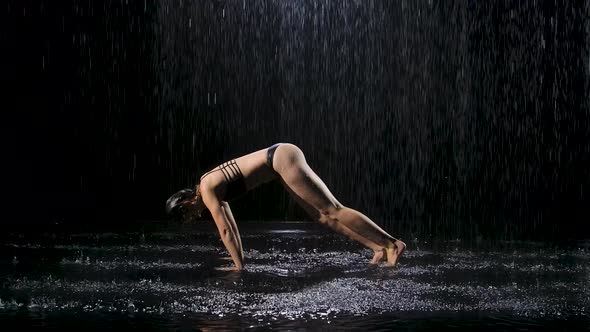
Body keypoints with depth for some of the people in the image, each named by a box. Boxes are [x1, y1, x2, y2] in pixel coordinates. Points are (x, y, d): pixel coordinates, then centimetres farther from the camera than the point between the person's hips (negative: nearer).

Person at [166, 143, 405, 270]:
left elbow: (224, 230, -12)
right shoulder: (210, 186, 18)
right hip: (283, 156, 9)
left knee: (333, 211, -8)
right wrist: (241, 259, 31)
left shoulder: (207, 191, -9)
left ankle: (392, 244, -5)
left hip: (283, 160, -9)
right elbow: (231, 224, 28)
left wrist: (239, 268, -6)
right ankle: (379, 247, 8)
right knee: (319, 215, 10)